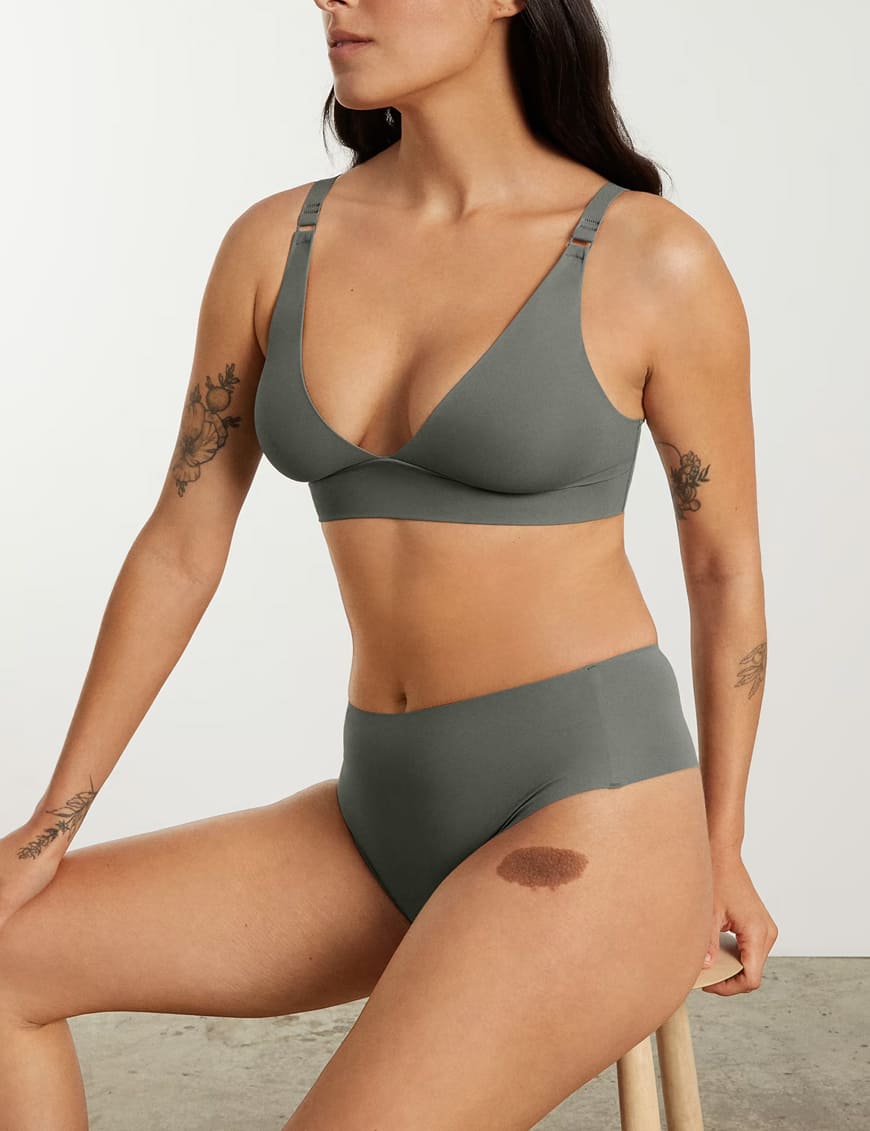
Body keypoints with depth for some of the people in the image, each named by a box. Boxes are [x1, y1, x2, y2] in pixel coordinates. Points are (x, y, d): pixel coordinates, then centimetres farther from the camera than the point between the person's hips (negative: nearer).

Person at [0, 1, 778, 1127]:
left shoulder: (655, 261, -8)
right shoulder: (275, 243, 4)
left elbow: (726, 561, 4)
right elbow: (181, 544, 8)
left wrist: (721, 851, 7)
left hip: (595, 823, -5)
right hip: (398, 825, 6)